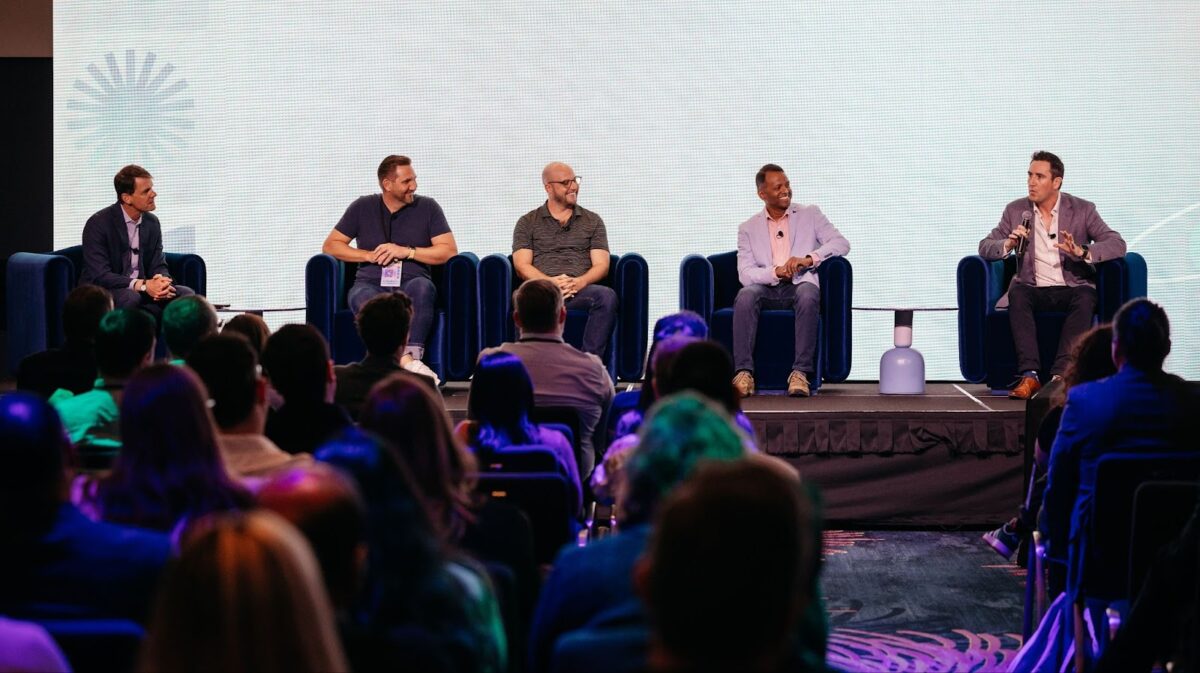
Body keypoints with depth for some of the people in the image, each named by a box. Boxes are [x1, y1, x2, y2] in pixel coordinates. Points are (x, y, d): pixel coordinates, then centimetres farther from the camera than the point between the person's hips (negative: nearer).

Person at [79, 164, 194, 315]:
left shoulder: (152, 222, 6)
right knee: (130, 297, -37)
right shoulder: (98, 224, -14)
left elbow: (159, 266, 7)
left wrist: (162, 283, -19)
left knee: (185, 294, -16)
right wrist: (143, 285, -32)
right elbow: (100, 276, -21)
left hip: (141, 291, 6)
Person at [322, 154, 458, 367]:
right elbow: (330, 246, 13)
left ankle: (412, 356, -47)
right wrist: (369, 255, -1)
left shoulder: (427, 207, 12)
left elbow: (449, 251, 4)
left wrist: (406, 251, -6)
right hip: (371, 284, 0)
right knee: (364, 299, -37)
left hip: (411, 283, 0)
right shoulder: (363, 207, 14)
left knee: (422, 286, -37)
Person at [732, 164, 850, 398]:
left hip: (800, 285, -1)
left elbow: (841, 243, 0)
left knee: (807, 294, -37)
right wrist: (776, 272, -18)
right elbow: (745, 274, 1)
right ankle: (743, 372, -36)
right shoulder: (748, 228, 14)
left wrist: (808, 259, -16)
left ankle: (801, 373, -39)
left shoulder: (810, 215, 14)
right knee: (746, 296, -34)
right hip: (766, 289, 1)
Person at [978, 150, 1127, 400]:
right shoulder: (1016, 210, 9)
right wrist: (1008, 244, -16)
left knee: (1085, 296, -35)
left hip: (1072, 288, -1)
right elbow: (985, 247, 7)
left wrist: (1082, 251, -25)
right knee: (1017, 293, -33)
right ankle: (1029, 375, -41)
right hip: (1034, 289, 1)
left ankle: (1060, 376, -42)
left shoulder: (1082, 210, 3)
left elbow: (1117, 245, -6)